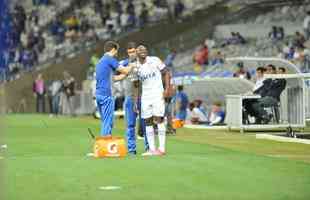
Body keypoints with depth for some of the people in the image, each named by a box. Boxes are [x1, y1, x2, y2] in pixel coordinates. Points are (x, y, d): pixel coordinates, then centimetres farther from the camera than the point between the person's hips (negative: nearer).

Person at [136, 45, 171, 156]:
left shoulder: (154, 60, -3)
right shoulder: (136, 66, 7)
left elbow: (166, 73, 0)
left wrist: (167, 88, -11)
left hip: (157, 94, -4)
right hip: (145, 97, 4)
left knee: (159, 120, -10)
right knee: (148, 122, 3)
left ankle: (162, 148, -10)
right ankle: (152, 149, 7)